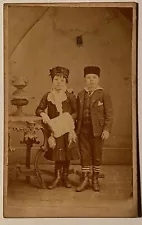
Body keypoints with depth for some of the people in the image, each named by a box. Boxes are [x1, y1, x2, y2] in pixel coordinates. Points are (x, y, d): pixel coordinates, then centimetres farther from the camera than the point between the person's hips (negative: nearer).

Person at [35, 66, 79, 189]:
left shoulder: (70, 95, -1)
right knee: (57, 153, 1)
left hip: (67, 129, -1)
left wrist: (69, 118, -15)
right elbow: (39, 109, 8)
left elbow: (76, 112, -1)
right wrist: (43, 114, -12)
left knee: (67, 153, 4)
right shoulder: (48, 96, 5)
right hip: (54, 128, 1)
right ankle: (58, 177, 11)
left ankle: (65, 176, 19)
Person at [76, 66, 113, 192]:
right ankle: (85, 180, 15)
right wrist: (74, 129, 10)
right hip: (83, 131, 3)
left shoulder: (104, 95, -2)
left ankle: (95, 180, 21)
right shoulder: (80, 95, 9)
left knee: (97, 156, 8)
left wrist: (107, 129, -14)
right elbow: (77, 113, 13)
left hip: (97, 131, -3)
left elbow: (109, 114, -5)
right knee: (85, 156, 5)